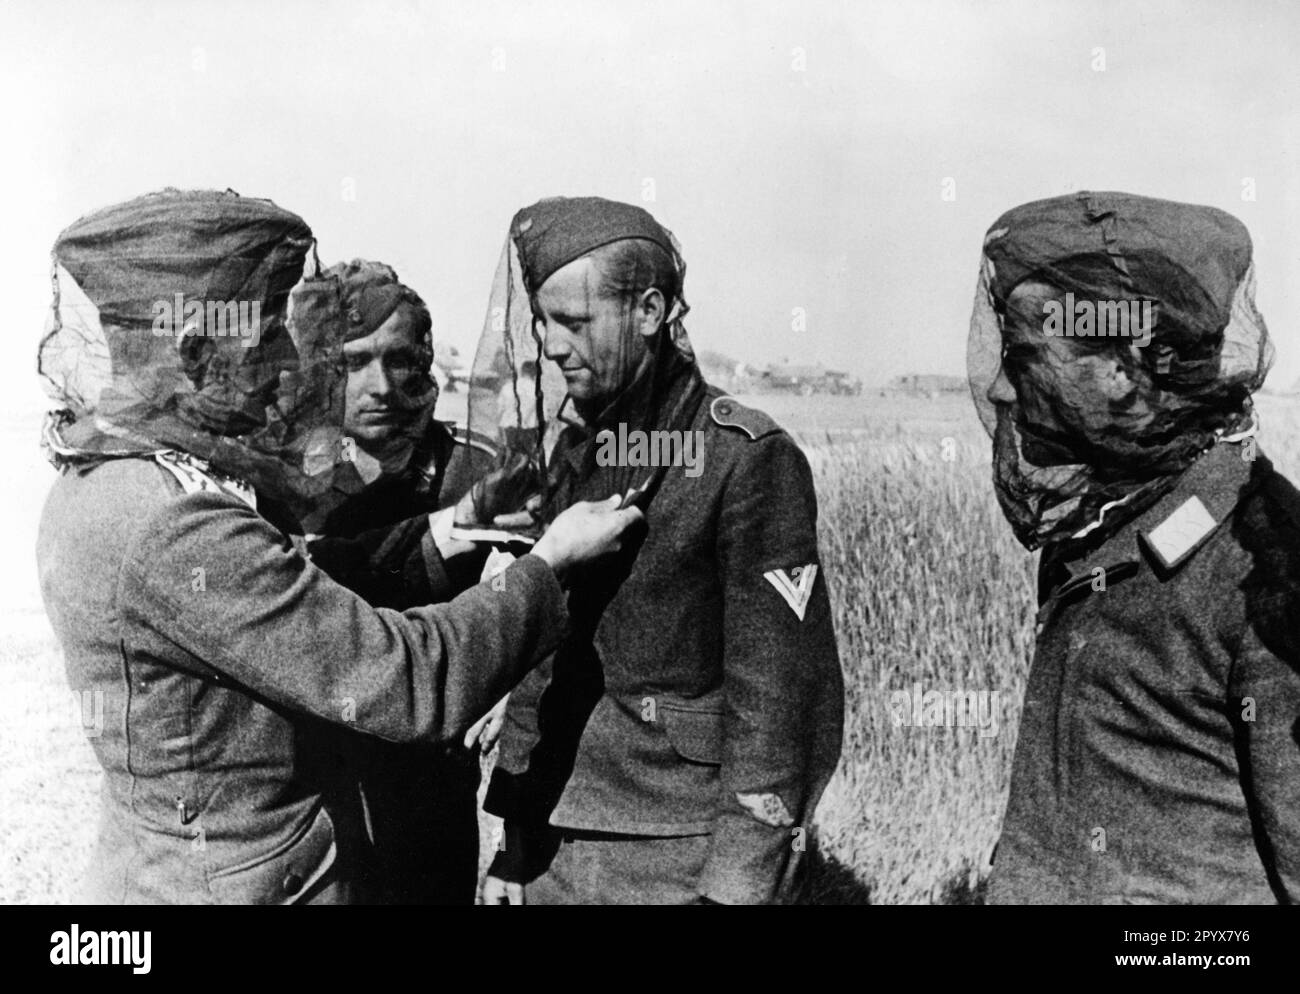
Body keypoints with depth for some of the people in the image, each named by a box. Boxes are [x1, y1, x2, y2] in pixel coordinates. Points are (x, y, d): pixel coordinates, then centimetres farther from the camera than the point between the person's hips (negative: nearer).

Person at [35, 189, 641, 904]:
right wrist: (549, 560, -15)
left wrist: (422, 540, 2)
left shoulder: (98, 480, 1)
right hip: (244, 882, -9)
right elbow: (413, 685, -28)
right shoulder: (172, 526, -29)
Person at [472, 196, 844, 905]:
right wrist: (514, 842, 10)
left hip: (679, 864, -6)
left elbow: (778, 702, -15)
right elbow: (543, 655, 10)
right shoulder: (574, 450, 6)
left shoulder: (748, 460, -14)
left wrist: (736, 886, -16)